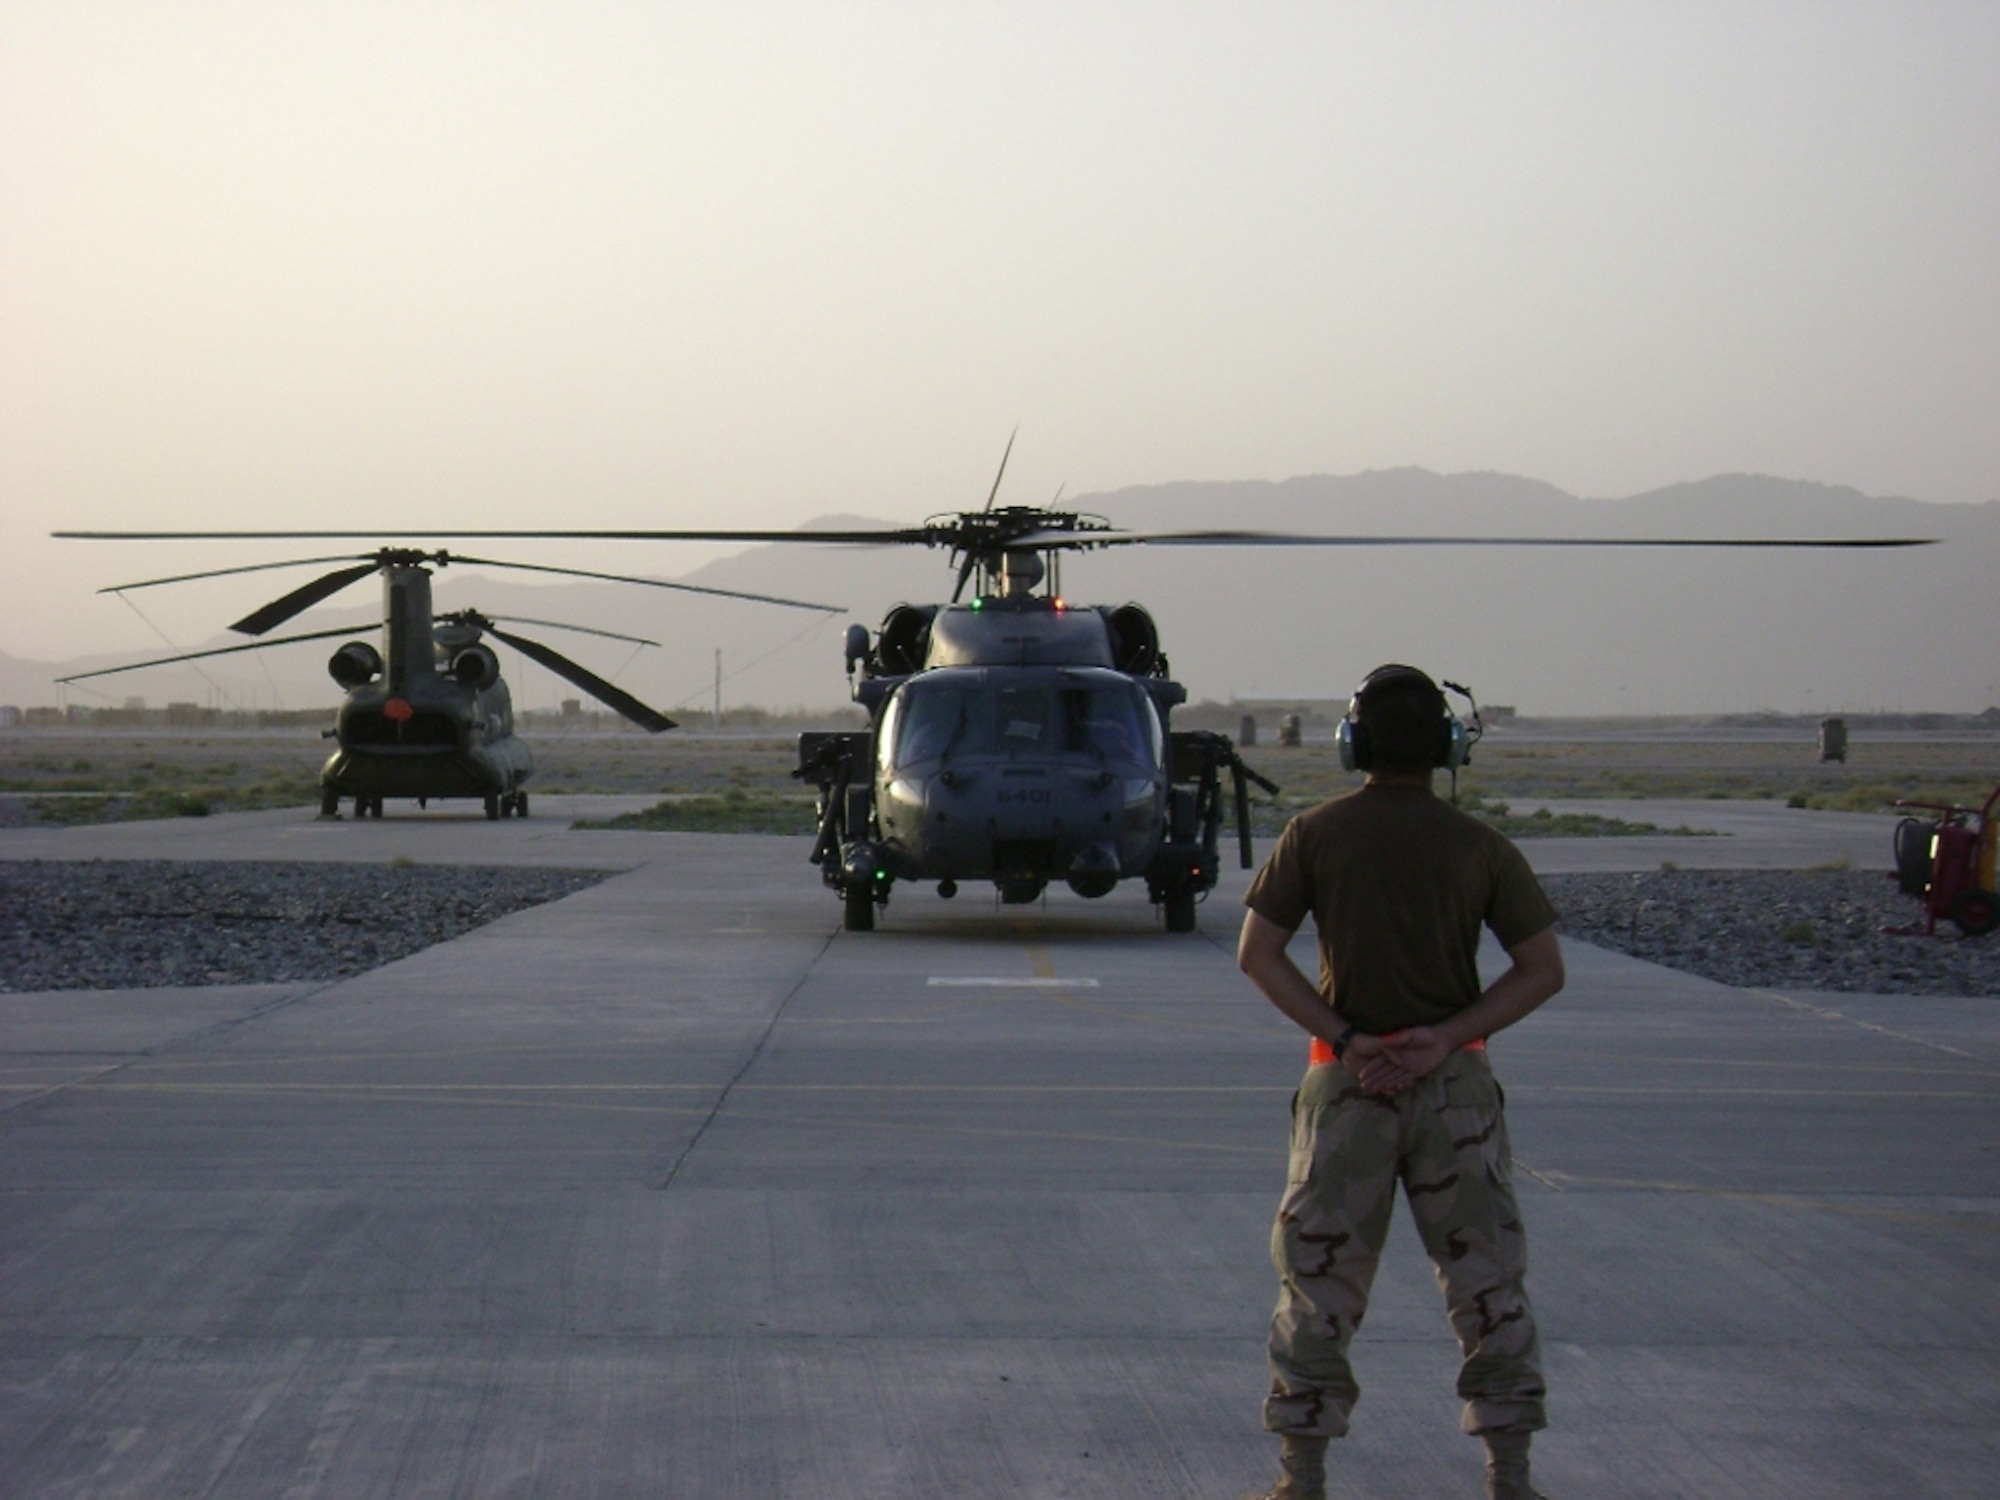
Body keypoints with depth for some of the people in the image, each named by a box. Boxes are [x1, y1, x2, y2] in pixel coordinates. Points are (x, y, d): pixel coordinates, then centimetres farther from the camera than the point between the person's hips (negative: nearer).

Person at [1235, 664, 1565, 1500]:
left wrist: (1345, 1040, -10)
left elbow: (1257, 954, -6)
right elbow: (1543, 970, -4)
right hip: (1456, 1085, 0)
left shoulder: (1315, 835, -1)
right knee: (1487, 1283, 8)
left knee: (1317, 1284, 8)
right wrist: (1446, 1038, -10)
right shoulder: (1479, 846, -1)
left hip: (1346, 1084, 0)